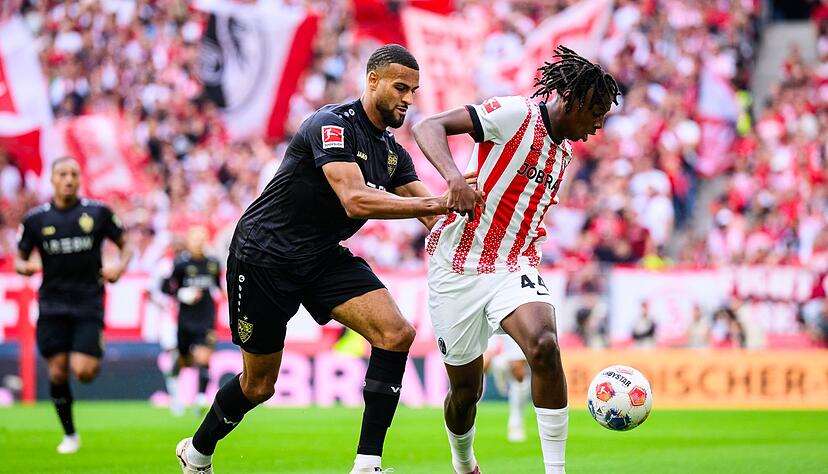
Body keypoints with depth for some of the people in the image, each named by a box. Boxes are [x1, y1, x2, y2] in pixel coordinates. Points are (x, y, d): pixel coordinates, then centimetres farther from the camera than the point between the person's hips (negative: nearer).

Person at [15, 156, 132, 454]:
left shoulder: (98, 213, 0)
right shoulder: (36, 219, 2)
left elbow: (125, 246, 11)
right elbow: (20, 259, 10)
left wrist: (120, 267, -10)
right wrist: (25, 267, -14)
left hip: (89, 304, -1)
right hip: (52, 307, 1)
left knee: (83, 372, -14)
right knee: (57, 372, -3)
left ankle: (94, 358, 25)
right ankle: (69, 434, 15)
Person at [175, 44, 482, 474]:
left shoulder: (393, 152, 5)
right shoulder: (333, 124, -21)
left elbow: (433, 213, 1)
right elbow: (354, 201, -34)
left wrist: (457, 195, -23)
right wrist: (436, 203, -38)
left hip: (323, 258, 7)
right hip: (264, 256, -7)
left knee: (396, 333, -16)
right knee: (259, 385, 3)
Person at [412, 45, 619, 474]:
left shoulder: (562, 153, 15)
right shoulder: (515, 115, -9)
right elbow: (429, 127, -18)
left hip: (513, 267, 5)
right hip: (457, 268, -5)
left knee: (545, 346, -27)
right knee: (466, 391, 5)